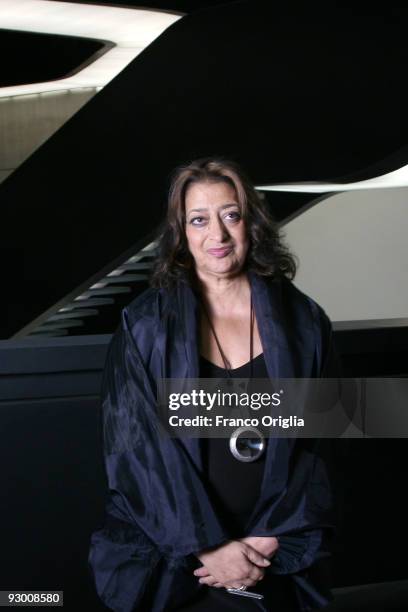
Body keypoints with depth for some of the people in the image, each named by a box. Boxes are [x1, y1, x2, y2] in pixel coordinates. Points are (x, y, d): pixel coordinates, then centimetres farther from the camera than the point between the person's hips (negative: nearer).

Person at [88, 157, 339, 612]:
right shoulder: (144, 327, -5)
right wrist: (208, 547, -14)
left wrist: (271, 541, -9)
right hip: (169, 553, -1)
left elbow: (313, 445, 0)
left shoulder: (302, 322, -1)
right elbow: (137, 448, -9)